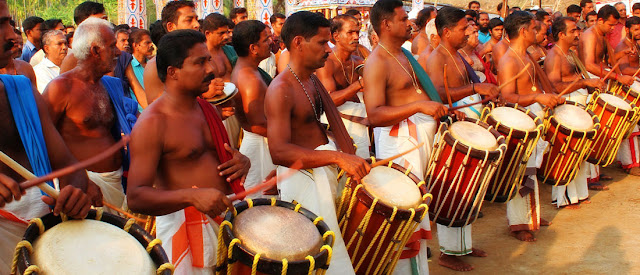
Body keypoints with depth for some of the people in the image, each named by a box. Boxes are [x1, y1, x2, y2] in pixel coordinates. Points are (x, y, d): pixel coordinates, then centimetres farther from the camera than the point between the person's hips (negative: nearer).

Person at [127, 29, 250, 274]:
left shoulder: (207, 109, 10)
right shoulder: (152, 123, -15)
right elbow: (136, 198, -21)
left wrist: (242, 162, 1)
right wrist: (193, 195, -34)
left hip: (225, 215, 7)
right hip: (183, 225, -7)